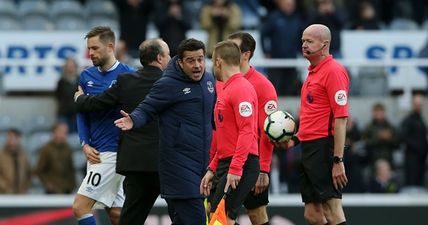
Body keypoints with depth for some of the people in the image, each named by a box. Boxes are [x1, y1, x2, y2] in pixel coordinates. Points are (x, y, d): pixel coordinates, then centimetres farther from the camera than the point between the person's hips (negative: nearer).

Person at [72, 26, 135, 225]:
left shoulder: (127, 75, -8)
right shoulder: (86, 76, 10)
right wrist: (85, 144, 2)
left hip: (113, 152, -7)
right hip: (96, 154, 7)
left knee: (80, 207, -13)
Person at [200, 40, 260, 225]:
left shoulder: (241, 89, -12)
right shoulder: (226, 90, 19)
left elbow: (247, 132, -19)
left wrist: (235, 169, -23)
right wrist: (212, 169, 21)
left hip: (241, 166, -10)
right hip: (225, 164, 10)